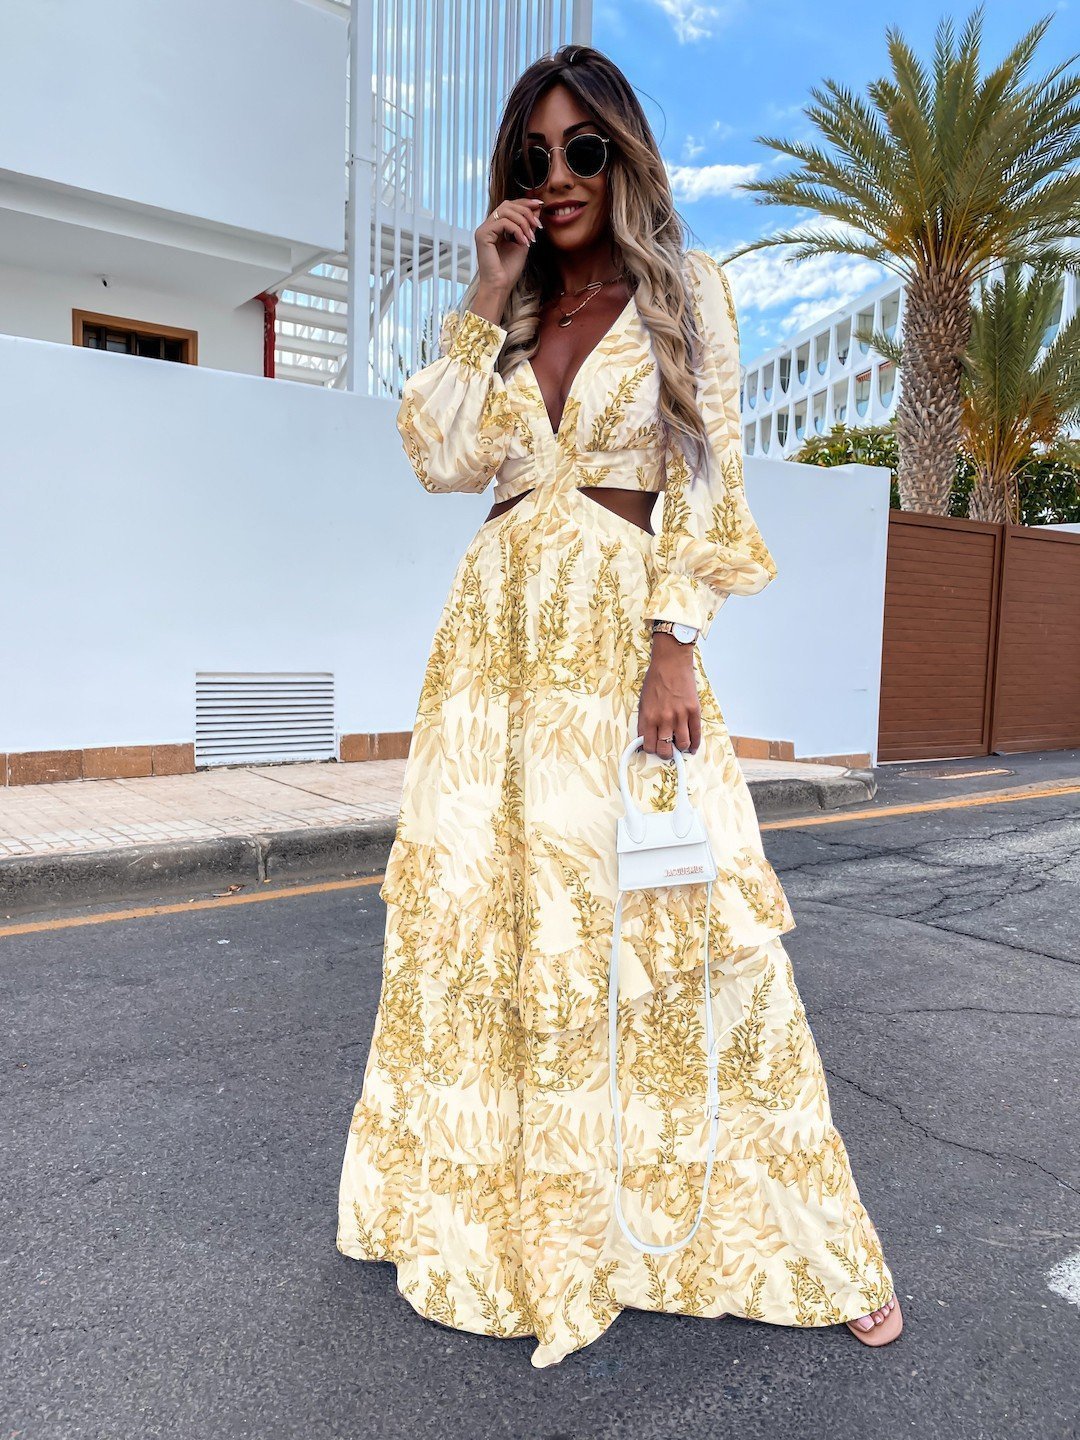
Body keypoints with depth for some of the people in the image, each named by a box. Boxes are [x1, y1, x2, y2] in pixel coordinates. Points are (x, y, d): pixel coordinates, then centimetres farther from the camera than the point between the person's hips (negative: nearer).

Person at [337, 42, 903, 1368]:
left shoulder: (682, 291, 9)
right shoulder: (509, 318, 19)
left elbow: (704, 481, -2)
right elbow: (441, 458, 5)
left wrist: (675, 648, -13)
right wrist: (485, 299, 3)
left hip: (622, 634, -4)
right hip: (498, 632, 4)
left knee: (668, 911, -6)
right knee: (477, 904, 4)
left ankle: (780, 1235, 12)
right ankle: (488, 1203, 24)